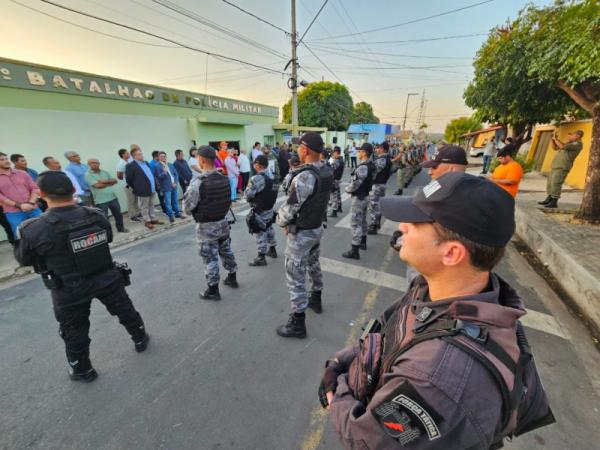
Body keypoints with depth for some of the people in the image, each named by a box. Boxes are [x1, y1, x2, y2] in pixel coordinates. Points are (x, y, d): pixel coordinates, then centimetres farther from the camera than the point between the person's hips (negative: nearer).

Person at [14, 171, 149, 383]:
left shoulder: (34, 229, -22)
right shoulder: (97, 215, -13)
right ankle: (140, 339, 44)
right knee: (126, 311, 23)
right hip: (108, 279, 2)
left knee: (75, 332, 21)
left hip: (70, 291, -2)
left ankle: (82, 370, 40)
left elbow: (24, 259, -2)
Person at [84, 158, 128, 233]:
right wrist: (110, 182, -3)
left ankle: (120, 228, 36)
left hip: (112, 197, 5)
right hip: (101, 201, -5)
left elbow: (115, 180, 2)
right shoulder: (88, 174, -6)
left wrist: (104, 181, -13)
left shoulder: (104, 172, 11)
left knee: (118, 214, 17)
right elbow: (97, 185, -17)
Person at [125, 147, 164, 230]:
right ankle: (147, 221, 16)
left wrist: (155, 186, 16)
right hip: (143, 191, -7)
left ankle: (153, 219, 27)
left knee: (151, 205, 17)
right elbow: (128, 180, -9)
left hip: (152, 189, 7)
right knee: (144, 207, 6)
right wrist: (136, 188, -3)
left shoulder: (146, 163, 12)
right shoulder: (130, 166, -11)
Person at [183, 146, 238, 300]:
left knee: (210, 258, 7)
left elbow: (187, 208, -14)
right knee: (226, 250, 22)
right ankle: (232, 278, 38)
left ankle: (213, 290, 21)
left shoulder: (198, 182, -22)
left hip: (206, 226, -6)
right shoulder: (224, 179, -3)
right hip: (223, 221, 6)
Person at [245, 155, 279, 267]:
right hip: (270, 209, 8)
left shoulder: (257, 178, -23)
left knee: (259, 233, 2)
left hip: (259, 211, -8)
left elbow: (247, 195, -19)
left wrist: (252, 199, 2)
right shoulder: (273, 177, 2)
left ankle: (261, 257, 12)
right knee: (269, 229, 23)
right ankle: (272, 250, 37)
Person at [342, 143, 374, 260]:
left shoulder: (362, 167, -24)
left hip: (359, 198, -10)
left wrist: (347, 189, -3)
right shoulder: (370, 166, 6)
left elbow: (354, 185, -25)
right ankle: (363, 242, 37)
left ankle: (354, 251, -1)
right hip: (366, 196, 10)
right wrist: (350, 188, 7)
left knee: (355, 224, -5)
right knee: (362, 220, 21)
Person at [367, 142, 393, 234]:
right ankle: (377, 223, 32)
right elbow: (389, 172, 17)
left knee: (373, 205, -5)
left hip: (376, 184, -10)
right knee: (378, 204, 19)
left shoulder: (381, 160, -20)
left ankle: (372, 227, 0)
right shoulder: (387, 159, 11)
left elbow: (374, 172, -24)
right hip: (382, 183, 10)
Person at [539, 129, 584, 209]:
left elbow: (563, 146, -21)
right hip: (555, 165, 9)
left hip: (562, 167, -9)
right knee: (550, 183, 9)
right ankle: (548, 200, 15)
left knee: (556, 183, -13)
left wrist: (556, 139, -10)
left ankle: (554, 203, -11)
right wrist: (553, 139, 9)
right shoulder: (569, 143, 22)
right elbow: (555, 148, 24)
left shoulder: (578, 144, -7)